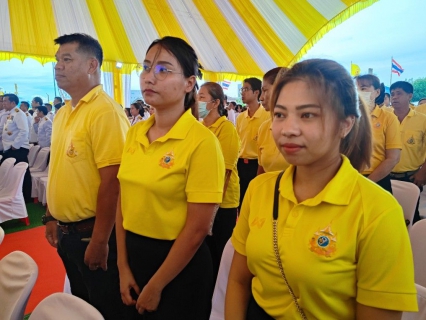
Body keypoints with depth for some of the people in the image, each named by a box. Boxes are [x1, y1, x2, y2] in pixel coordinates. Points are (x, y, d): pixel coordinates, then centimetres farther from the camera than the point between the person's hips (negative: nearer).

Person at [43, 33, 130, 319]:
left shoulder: (106, 112, -20)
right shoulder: (63, 113, 8)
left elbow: (111, 184, -23)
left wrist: (99, 241, -20)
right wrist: (51, 217, 15)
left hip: (91, 234, -8)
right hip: (66, 232, 8)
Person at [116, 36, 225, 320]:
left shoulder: (201, 141, -19)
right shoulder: (135, 133, 0)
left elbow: (197, 228, -18)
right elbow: (124, 202, 6)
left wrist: (156, 286, -10)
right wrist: (123, 267, 3)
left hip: (180, 266, -6)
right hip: (134, 253, 6)